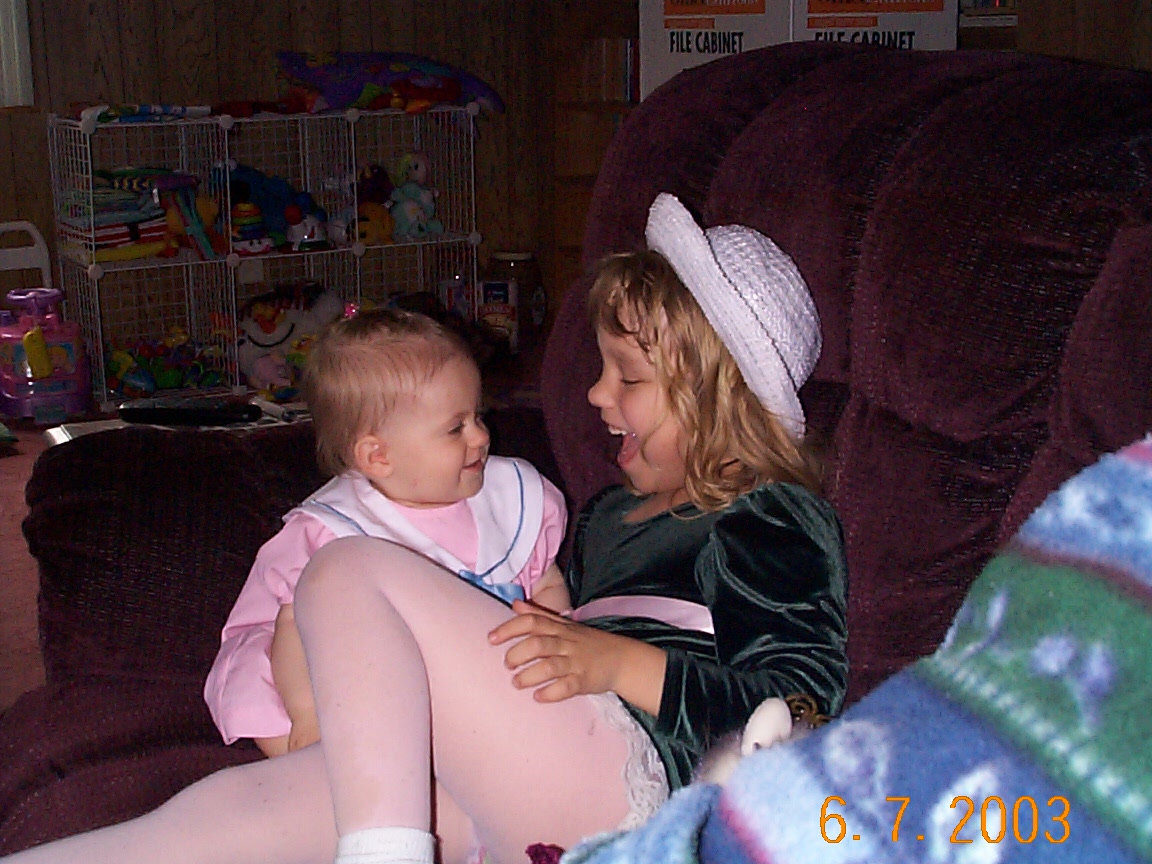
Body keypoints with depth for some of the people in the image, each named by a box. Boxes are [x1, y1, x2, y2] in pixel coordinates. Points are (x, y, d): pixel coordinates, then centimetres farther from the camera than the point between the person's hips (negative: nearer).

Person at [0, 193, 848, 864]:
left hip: (631, 778, -8)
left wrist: (618, 664, -16)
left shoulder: (776, 520, 5)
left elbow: (802, 703, -9)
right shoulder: (611, 513, 34)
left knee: (350, 571, -14)